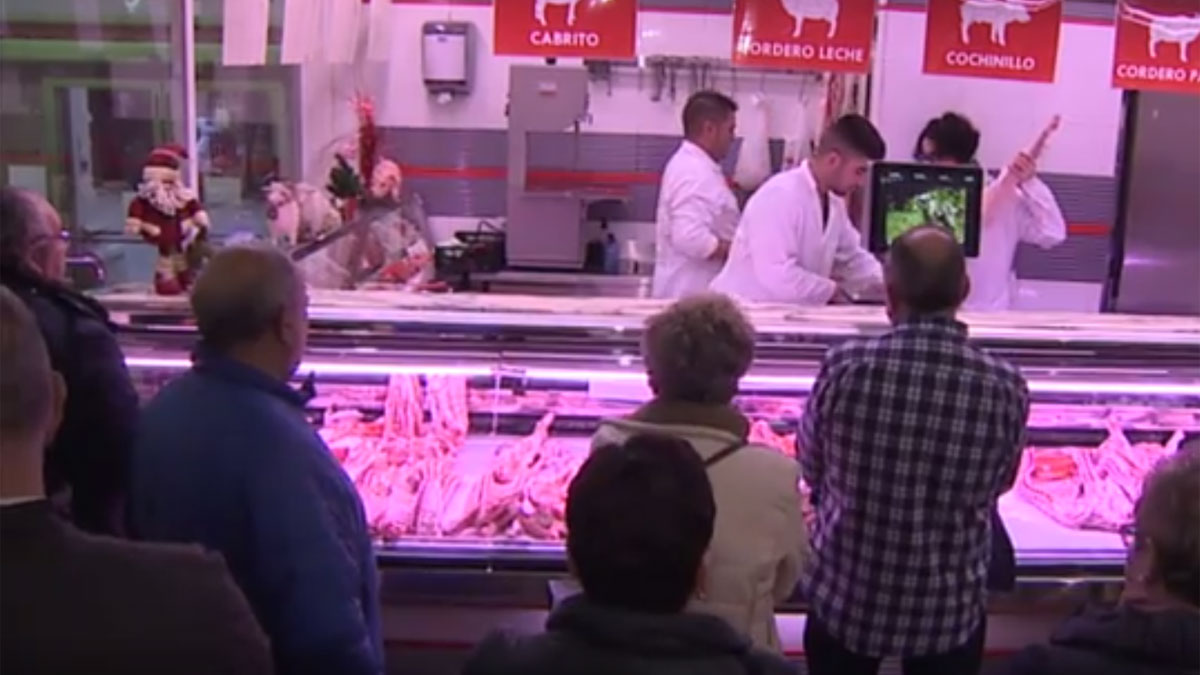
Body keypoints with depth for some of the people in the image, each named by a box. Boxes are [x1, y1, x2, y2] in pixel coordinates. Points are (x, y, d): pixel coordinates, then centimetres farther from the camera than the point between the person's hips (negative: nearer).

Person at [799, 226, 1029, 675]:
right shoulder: (1005, 388, -15)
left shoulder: (844, 366, -18)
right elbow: (998, 486, 3)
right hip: (949, 610, 1)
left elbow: (810, 469, -3)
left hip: (842, 597, 0)